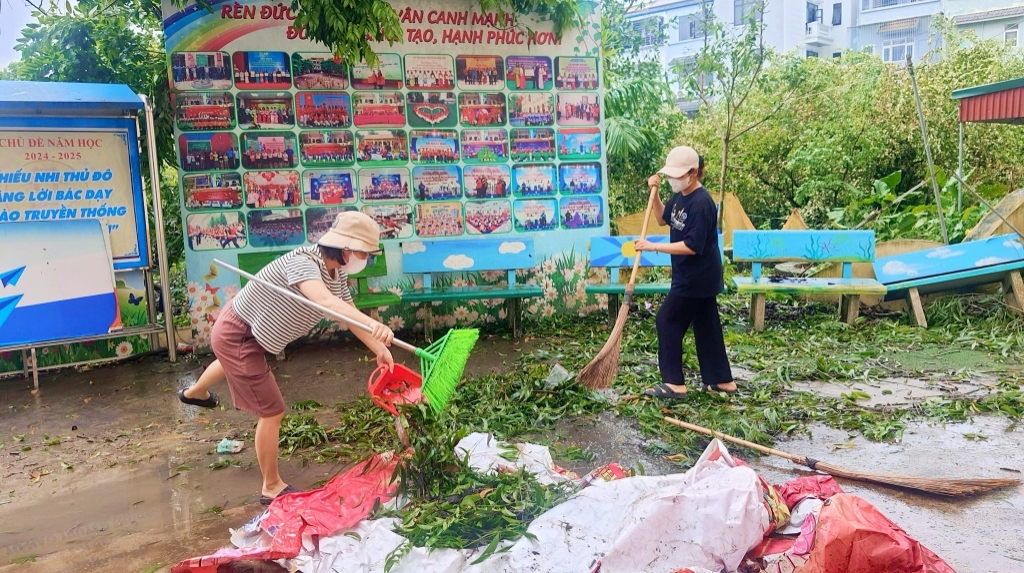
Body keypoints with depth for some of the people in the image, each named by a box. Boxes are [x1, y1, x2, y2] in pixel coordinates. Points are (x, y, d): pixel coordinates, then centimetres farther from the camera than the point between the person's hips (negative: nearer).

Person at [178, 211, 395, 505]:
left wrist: (379, 348, -16)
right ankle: (272, 488, 15)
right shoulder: (302, 261, -35)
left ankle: (194, 392, 77)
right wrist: (372, 324, -69)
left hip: (247, 332, 10)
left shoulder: (337, 274, -6)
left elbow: (349, 313, -3)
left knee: (233, 364, 42)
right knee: (272, 412, -4)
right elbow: (324, 301, -55)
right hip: (237, 336, -10)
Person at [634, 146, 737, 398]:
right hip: (699, 276, 10)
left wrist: (652, 246, -24)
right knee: (706, 325, 14)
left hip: (697, 276, -10)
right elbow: (662, 219, 21)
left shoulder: (701, 203, -22)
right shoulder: (680, 196, 6)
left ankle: (674, 383, 2)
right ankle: (722, 380, 24)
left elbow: (692, 246, -26)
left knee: (668, 321, -4)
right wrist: (655, 193, 5)